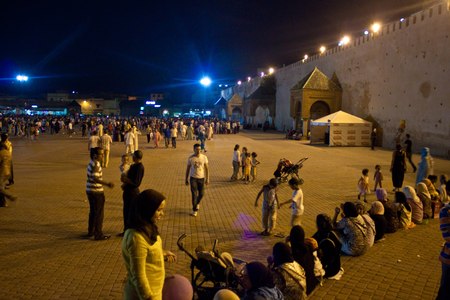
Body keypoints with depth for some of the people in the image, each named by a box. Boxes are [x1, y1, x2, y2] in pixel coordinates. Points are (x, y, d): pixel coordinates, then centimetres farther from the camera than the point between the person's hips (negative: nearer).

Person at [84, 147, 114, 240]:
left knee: (93, 212, 21)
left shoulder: (92, 163, 9)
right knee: (99, 214, 1)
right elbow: (95, 178, -30)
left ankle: (91, 231, 33)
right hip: (97, 192, -10)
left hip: (90, 191, 10)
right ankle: (98, 235, 9)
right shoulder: (95, 164, -21)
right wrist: (107, 184, -35)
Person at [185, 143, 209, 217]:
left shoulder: (204, 157, -5)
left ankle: (197, 203, 39)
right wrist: (186, 179, 5)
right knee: (194, 194, -6)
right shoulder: (190, 158, -6)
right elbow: (188, 169, 3)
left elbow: (206, 168, 2)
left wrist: (207, 179, -1)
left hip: (201, 178, 2)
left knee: (201, 194, 7)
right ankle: (194, 210, 6)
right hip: (193, 178, -1)